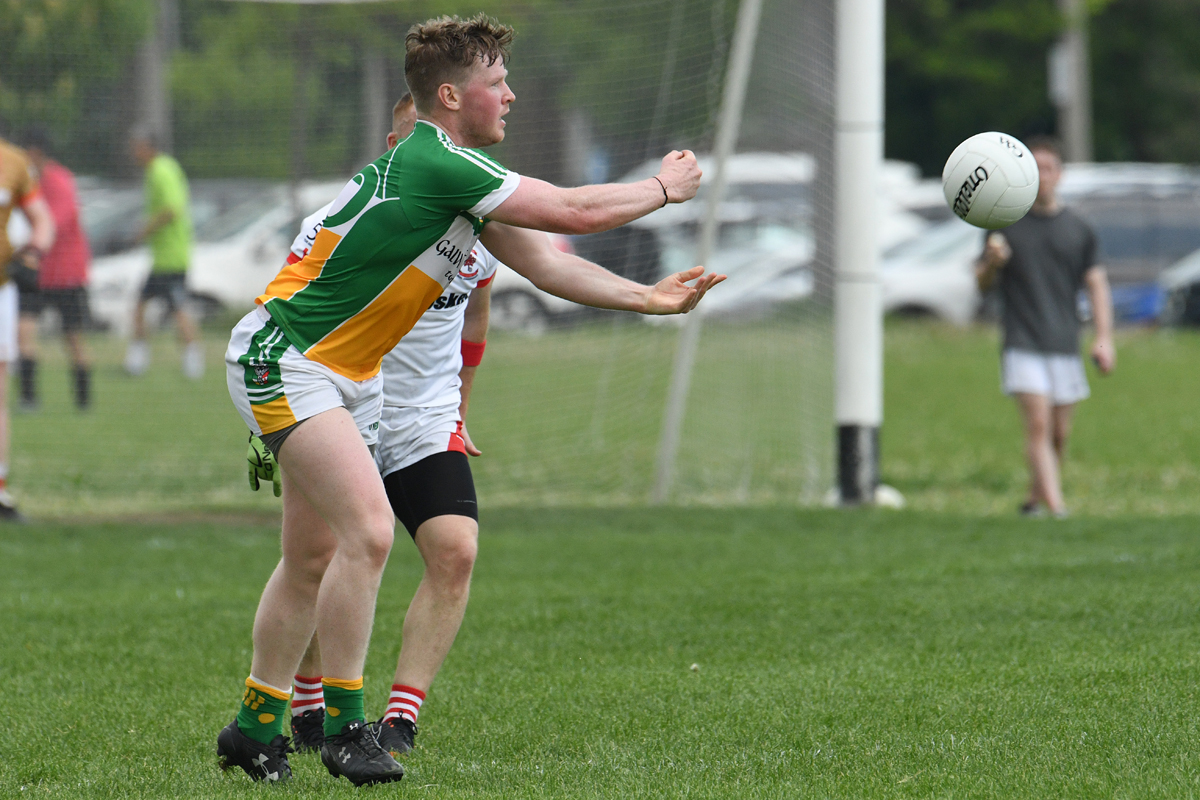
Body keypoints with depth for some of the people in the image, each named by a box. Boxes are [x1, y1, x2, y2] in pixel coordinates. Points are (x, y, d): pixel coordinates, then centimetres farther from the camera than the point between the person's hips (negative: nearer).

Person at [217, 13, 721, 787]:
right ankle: (344, 723, -11)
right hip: (283, 357, -10)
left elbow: (544, 258, 9)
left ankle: (257, 724, 23)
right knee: (368, 530, -19)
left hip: (348, 373, 10)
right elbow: (573, 211, -20)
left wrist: (645, 297, -1)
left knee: (315, 558, 12)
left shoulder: (460, 175, 7)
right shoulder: (433, 164, -23)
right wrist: (665, 188, -4)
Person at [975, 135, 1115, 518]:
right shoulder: (1006, 224, 5)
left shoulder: (1077, 229, 10)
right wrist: (992, 262, -16)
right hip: (1022, 343, -3)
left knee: (1060, 433, 6)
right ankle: (1056, 508, -20)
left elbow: (1096, 283, 11)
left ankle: (1035, 499, 25)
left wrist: (1104, 337, 1)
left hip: (1065, 344, 3)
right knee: (1038, 423, -15)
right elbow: (983, 282, 7)